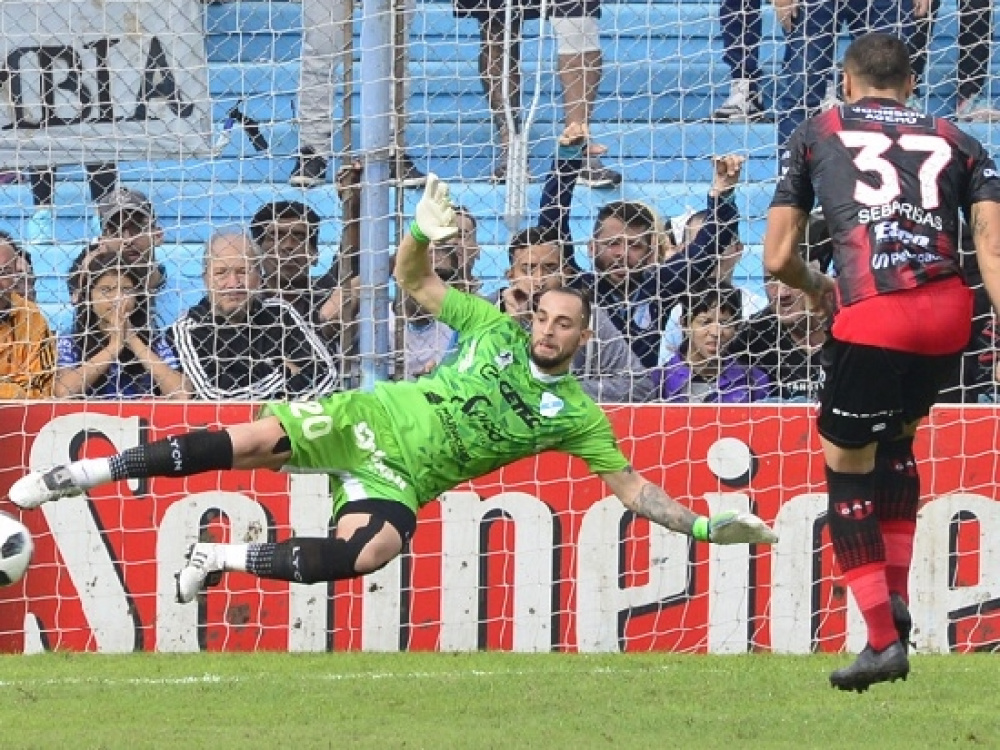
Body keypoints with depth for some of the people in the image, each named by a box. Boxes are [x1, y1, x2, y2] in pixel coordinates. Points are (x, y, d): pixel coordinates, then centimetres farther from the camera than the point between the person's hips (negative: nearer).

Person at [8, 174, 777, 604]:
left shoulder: (576, 414, 6)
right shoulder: (495, 331, 9)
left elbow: (632, 487, 6)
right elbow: (414, 281, 12)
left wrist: (705, 525, -6)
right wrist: (423, 234, -10)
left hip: (404, 477, -1)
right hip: (367, 421, 1)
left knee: (370, 551, -35)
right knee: (258, 439, -24)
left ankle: (226, 559, -18)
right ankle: (92, 472, -14)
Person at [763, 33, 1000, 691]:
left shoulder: (817, 135, 19)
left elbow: (778, 258, 18)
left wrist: (816, 289, 39)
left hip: (872, 316, -4)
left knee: (848, 465, 11)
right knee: (895, 439, 30)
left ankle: (883, 639, 4)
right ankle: (896, 595, 20)